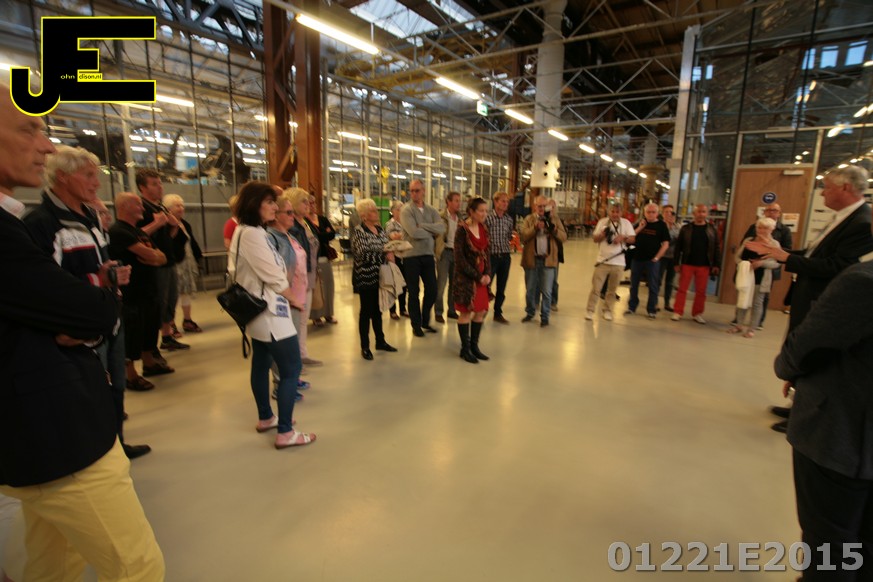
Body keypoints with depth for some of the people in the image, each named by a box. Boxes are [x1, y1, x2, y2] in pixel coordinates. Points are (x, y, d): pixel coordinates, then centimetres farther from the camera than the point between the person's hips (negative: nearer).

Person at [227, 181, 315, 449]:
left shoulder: (243, 232, 11)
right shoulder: (253, 234, -21)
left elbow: (235, 269, 16)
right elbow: (274, 276, -21)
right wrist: (293, 299, -4)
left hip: (257, 309, 11)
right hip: (269, 311, -11)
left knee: (261, 364, 19)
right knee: (291, 369, -6)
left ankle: (265, 418, 33)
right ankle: (285, 433, 0)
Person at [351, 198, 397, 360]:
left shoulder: (380, 230, 11)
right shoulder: (358, 231, -11)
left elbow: (387, 249, 19)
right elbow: (362, 254, -21)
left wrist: (392, 252, -4)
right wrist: (384, 256, -19)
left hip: (380, 276, 6)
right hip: (365, 277, -6)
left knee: (378, 309, 15)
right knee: (366, 311, 2)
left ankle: (380, 341, 27)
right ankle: (365, 347, 13)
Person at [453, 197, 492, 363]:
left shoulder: (484, 228, 7)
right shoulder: (462, 229, -13)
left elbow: (486, 253, 11)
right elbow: (459, 258, -16)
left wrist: (487, 274, -4)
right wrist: (477, 276, -15)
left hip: (482, 277, 7)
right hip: (465, 277, -7)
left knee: (481, 311, 9)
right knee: (466, 311, 2)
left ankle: (474, 346, 24)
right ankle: (465, 349, 16)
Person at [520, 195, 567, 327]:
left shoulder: (554, 219, 7)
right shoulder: (528, 219, 5)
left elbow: (564, 237, 0)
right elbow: (523, 236, -9)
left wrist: (554, 229, -16)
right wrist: (535, 227, -21)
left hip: (548, 260, 0)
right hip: (531, 259, 1)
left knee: (546, 291, 1)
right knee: (530, 290, 12)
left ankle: (545, 316, 14)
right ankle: (530, 313, 29)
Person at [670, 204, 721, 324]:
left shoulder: (712, 230, 4)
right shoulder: (686, 228, 0)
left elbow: (716, 248, 4)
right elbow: (678, 247, 0)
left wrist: (716, 264, -1)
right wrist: (676, 263, -5)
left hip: (704, 266, 2)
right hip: (687, 264, -1)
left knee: (701, 291, 7)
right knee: (682, 289, 1)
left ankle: (697, 314, 17)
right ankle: (677, 312, 7)